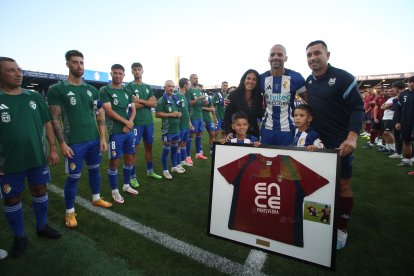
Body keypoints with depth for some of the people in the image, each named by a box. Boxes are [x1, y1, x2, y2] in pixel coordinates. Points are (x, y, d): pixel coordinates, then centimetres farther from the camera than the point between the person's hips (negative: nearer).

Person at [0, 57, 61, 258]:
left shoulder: (34, 97, 3)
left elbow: (47, 123, 6)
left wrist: (53, 149, 2)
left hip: (37, 158, 3)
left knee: (40, 192, 15)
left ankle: (42, 227, 36)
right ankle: (19, 237, 31)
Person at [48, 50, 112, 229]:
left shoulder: (92, 90, 7)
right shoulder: (57, 89, -6)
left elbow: (100, 116, 7)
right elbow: (55, 119, -8)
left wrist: (103, 138, 2)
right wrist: (62, 143, -12)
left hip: (94, 140, 5)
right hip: (74, 143, -4)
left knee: (94, 169, 17)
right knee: (73, 177, 4)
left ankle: (96, 198, 38)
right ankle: (70, 212, 22)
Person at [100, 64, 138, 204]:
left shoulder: (127, 91, 13)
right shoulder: (105, 90, -3)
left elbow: (133, 110, 10)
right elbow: (109, 111, -11)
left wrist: (129, 124, -7)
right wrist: (126, 122, -9)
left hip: (129, 130, 6)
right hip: (115, 132, -6)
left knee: (129, 158, 13)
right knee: (114, 161, 0)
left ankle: (126, 185, 30)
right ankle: (115, 191, 15)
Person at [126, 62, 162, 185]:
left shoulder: (148, 87, 13)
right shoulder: (129, 86, -3)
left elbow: (154, 103, 1)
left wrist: (140, 100, -11)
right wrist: (147, 102, -5)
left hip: (149, 122, 6)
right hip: (136, 122, -6)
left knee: (149, 146, 15)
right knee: (134, 149, -1)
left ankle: (150, 171, 30)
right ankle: (133, 176, 10)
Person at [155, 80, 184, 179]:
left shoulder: (175, 99, 13)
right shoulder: (162, 100, -10)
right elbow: (157, 114, -17)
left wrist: (179, 114, 4)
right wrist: (171, 114, -19)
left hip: (176, 128, 7)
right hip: (167, 129, -7)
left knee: (175, 148, 17)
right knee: (166, 150, 1)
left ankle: (174, 167, 33)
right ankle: (165, 170, 14)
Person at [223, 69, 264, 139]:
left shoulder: (259, 97, 3)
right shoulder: (233, 95, -6)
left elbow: (261, 116, 7)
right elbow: (227, 116, -9)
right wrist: (228, 132, -20)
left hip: (253, 134, 3)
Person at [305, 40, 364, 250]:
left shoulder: (342, 77, -11)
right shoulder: (308, 81, 6)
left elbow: (358, 108, -14)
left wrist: (352, 137, -27)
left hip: (341, 142, -5)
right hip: (318, 141, 5)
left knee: (343, 185, 3)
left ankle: (342, 229, 20)